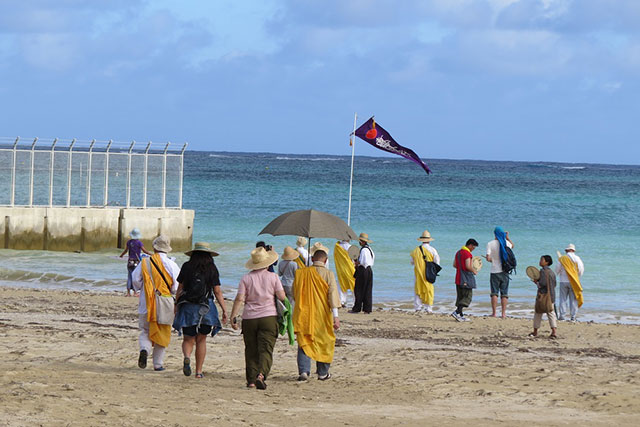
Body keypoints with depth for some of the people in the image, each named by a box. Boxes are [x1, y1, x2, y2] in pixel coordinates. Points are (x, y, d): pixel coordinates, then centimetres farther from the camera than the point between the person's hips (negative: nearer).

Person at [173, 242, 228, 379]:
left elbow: (179, 289, 3)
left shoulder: (186, 267, 2)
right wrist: (224, 310, 1)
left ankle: (187, 356, -25)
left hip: (187, 307, 0)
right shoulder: (212, 269, 0)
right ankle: (199, 371, 11)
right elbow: (217, 292, -2)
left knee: (188, 339, 7)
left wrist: (176, 305, 13)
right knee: (201, 340, 11)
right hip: (205, 308, 0)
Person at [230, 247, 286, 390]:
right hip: (268, 317, -1)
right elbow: (282, 297, -1)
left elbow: (239, 299, -5)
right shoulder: (273, 277, 0)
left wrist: (233, 317, -2)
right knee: (266, 349, -5)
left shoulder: (246, 278, 2)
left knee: (251, 351, 10)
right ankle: (261, 374, -26)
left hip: (249, 319, 1)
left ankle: (251, 380, 10)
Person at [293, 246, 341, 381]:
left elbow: (294, 293, 13)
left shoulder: (301, 273, 2)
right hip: (322, 314, -2)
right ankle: (322, 373, 20)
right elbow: (333, 294, -14)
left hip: (303, 315, 2)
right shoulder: (328, 274, -7)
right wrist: (335, 316, -15)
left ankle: (303, 370, -12)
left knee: (304, 343, 5)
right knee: (324, 342, 13)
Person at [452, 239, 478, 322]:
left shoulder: (458, 253, 13)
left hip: (458, 277, 9)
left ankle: (461, 315, 11)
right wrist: (474, 271, -6)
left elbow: (454, 265, 18)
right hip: (466, 278, -9)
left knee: (460, 296, 11)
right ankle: (457, 312, -18)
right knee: (468, 296, -6)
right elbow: (468, 266, -22)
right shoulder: (467, 253, -15)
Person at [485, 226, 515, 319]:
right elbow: (512, 245, 24)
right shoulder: (506, 242, 0)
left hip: (495, 271, -2)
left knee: (494, 293, 2)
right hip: (505, 271, 2)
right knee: (504, 294, 5)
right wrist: (507, 238, 25)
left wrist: (492, 260, 6)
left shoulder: (490, 244, -7)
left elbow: (488, 258, -14)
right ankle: (503, 313, 2)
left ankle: (494, 313, -1)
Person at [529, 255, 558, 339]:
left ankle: (535, 331, 18)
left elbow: (543, 283, -22)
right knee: (551, 313, 3)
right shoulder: (552, 272, 11)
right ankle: (554, 332, -10)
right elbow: (554, 284, 16)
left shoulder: (543, 271, -13)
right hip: (551, 296, 7)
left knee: (538, 313, 8)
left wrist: (537, 282, -3)